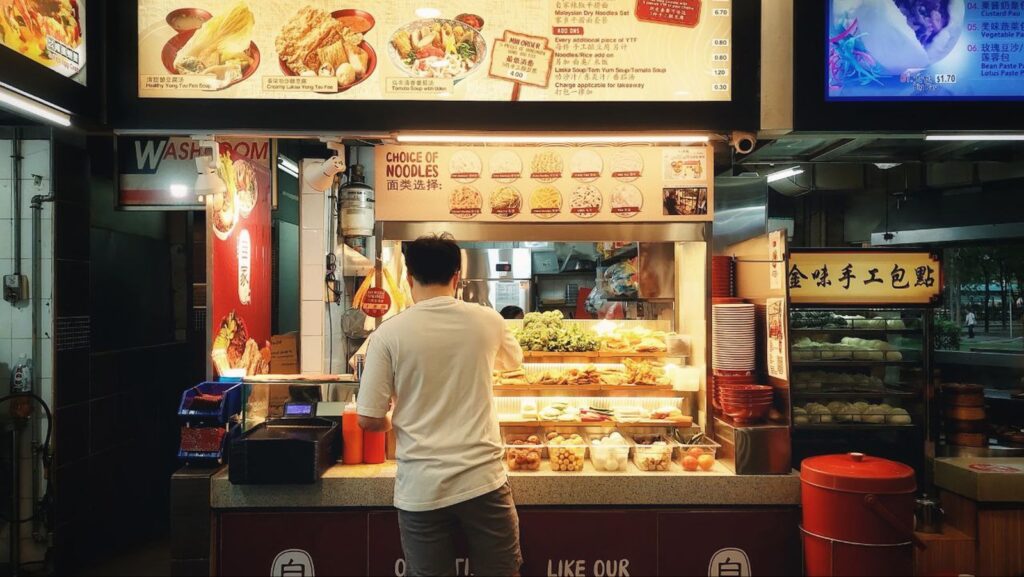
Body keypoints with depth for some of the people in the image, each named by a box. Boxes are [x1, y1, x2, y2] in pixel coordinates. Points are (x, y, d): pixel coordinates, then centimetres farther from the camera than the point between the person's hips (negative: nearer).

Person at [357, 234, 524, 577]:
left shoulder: (389, 334, -9)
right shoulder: (487, 321, -2)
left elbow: (369, 420, -6)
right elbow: (513, 362, 21)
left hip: (421, 491, -1)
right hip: (483, 480, 1)